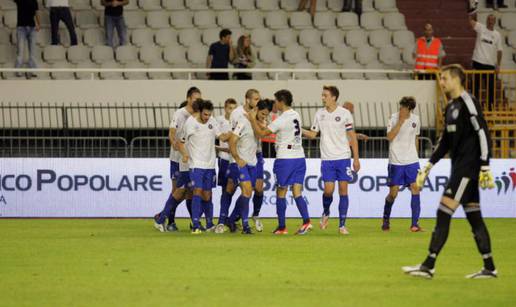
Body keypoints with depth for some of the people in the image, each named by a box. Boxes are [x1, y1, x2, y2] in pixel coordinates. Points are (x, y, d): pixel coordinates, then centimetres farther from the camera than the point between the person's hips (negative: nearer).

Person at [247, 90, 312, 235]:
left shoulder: (282, 120, -14)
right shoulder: (296, 116, 10)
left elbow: (261, 133, -8)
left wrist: (253, 120, 5)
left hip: (285, 159, -7)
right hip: (299, 157, 7)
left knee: (281, 193, 5)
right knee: (297, 193, 3)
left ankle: (282, 227, 9)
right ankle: (306, 221, -14)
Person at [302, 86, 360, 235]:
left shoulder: (344, 114, -2)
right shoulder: (319, 114, 6)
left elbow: (352, 137, 2)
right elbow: (313, 134, 12)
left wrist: (356, 159, 0)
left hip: (343, 157, -1)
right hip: (327, 159, 1)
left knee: (343, 190, -3)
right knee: (328, 189, -8)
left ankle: (342, 225, 3)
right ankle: (325, 214, 21)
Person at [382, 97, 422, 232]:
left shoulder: (415, 119, 6)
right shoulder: (394, 118, -7)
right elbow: (389, 137, -19)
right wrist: (400, 121, -22)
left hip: (412, 161, 3)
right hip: (396, 161, -3)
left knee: (415, 188, -9)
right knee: (393, 192, 1)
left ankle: (414, 224, -7)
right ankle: (386, 220, 25)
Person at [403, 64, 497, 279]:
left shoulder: (468, 102, -11)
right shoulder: (451, 107, 17)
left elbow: (483, 133, -16)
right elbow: (446, 141, 24)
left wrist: (485, 167, -20)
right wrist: (429, 165, 22)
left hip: (468, 168, -9)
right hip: (459, 167, 9)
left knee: (443, 214, -12)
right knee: (474, 217, 9)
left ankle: (429, 266, -14)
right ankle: (489, 267, 11)